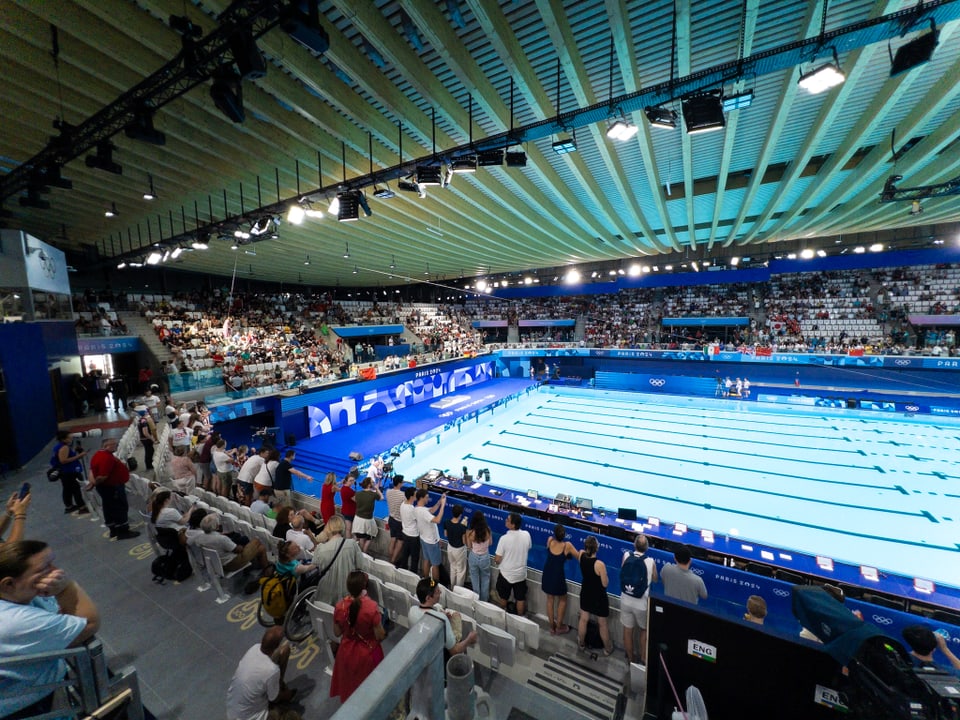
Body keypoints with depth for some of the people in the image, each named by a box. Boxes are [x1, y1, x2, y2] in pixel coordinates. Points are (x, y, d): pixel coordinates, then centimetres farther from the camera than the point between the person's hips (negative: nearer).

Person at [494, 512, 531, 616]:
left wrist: (496, 558, 2)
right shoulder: (526, 535, -17)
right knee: (521, 599, 22)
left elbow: (497, 560, -20)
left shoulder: (504, 538, -29)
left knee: (503, 598, 24)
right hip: (521, 574, 2)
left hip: (506, 574, -2)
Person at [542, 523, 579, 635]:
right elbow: (578, 556, -7)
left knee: (550, 600, 21)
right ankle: (559, 627, 31)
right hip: (558, 575, -3)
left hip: (547, 574, 3)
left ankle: (552, 626, 34)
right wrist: (581, 552, 12)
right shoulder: (567, 545, -21)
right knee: (562, 600, 22)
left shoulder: (550, 540, -13)